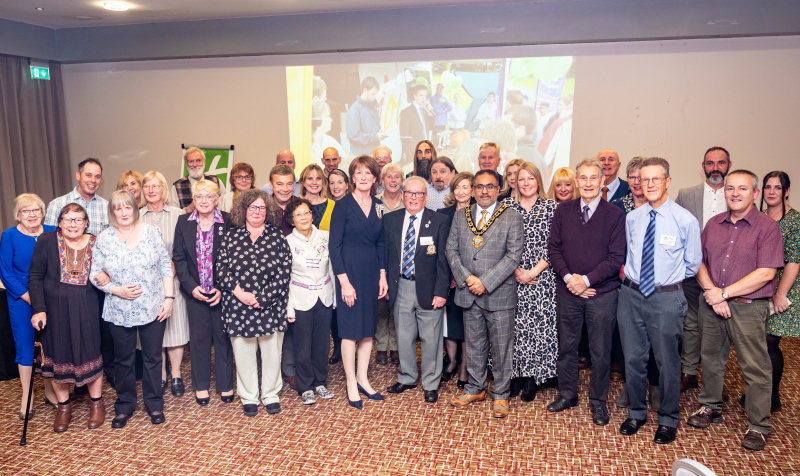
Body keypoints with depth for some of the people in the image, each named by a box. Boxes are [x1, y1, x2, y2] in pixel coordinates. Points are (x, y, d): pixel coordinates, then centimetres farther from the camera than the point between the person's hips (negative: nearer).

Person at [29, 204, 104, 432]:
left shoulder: (96, 243, 1)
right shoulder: (46, 241, -4)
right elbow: (35, 278, -3)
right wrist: (39, 309, -9)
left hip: (86, 310, 0)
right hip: (55, 309, 0)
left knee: (90, 353, 6)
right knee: (58, 355, 9)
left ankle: (96, 402, 25)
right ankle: (63, 405, 27)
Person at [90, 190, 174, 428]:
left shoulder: (151, 232, -2)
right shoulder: (104, 239, -1)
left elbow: (166, 266, 1)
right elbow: (95, 275, 2)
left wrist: (169, 297, -5)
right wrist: (117, 291, -13)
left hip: (153, 308, 0)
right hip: (119, 312, 1)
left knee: (153, 357, 9)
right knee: (123, 360, 12)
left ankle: (154, 404, 24)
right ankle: (125, 405, 28)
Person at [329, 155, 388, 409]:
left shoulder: (378, 207, 8)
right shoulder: (343, 205, -8)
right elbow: (334, 246, -10)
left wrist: (382, 275, 5)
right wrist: (344, 281, -15)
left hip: (372, 272, 5)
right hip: (349, 272, -5)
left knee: (369, 327, 11)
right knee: (350, 330, 1)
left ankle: (362, 379, 24)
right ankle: (351, 385, 13)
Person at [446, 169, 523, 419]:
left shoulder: (512, 218, -3)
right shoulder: (460, 216, 9)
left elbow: (514, 255, -10)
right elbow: (451, 249, 6)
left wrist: (486, 282, -16)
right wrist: (466, 278, -8)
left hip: (499, 294, -3)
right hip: (468, 294, 4)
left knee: (501, 347, 5)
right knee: (473, 345, 15)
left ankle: (500, 395, 21)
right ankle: (475, 388, 31)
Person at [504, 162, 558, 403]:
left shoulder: (551, 207, 2)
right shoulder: (507, 206, 6)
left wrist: (534, 272, -10)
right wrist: (515, 270, -8)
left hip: (541, 278, -1)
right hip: (512, 278, 1)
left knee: (538, 326, -1)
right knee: (514, 325, 3)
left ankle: (531, 378, 13)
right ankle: (515, 376, 16)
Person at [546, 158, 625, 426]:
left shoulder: (615, 215, -5)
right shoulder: (563, 211, 4)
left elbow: (616, 257, -8)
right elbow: (553, 248, 3)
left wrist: (587, 280, -15)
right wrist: (568, 277, -10)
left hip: (602, 293, -2)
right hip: (567, 291, 3)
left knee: (600, 351, 8)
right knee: (566, 346, 13)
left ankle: (598, 401, 26)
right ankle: (567, 394, 31)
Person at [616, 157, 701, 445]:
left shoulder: (686, 220, -8)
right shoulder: (631, 218, 2)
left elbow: (693, 265, 3)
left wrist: (669, 277, 7)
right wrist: (632, 273, 6)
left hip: (666, 298, -3)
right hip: (631, 294, 3)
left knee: (667, 361, 8)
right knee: (633, 357, 13)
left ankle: (668, 420, 28)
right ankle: (636, 413, 32)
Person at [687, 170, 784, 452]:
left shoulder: (768, 227, -6)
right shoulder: (713, 224, 9)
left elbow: (766, 273, -14)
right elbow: (699, 262, 8)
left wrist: (724, 293, -14)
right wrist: (711, 292, -8)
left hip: (748, 308, -5)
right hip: (712, 303, 5)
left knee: (755, 368, 1)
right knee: (711, 358, 16)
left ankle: (758, 426, 16)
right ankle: (710, 407, 34)